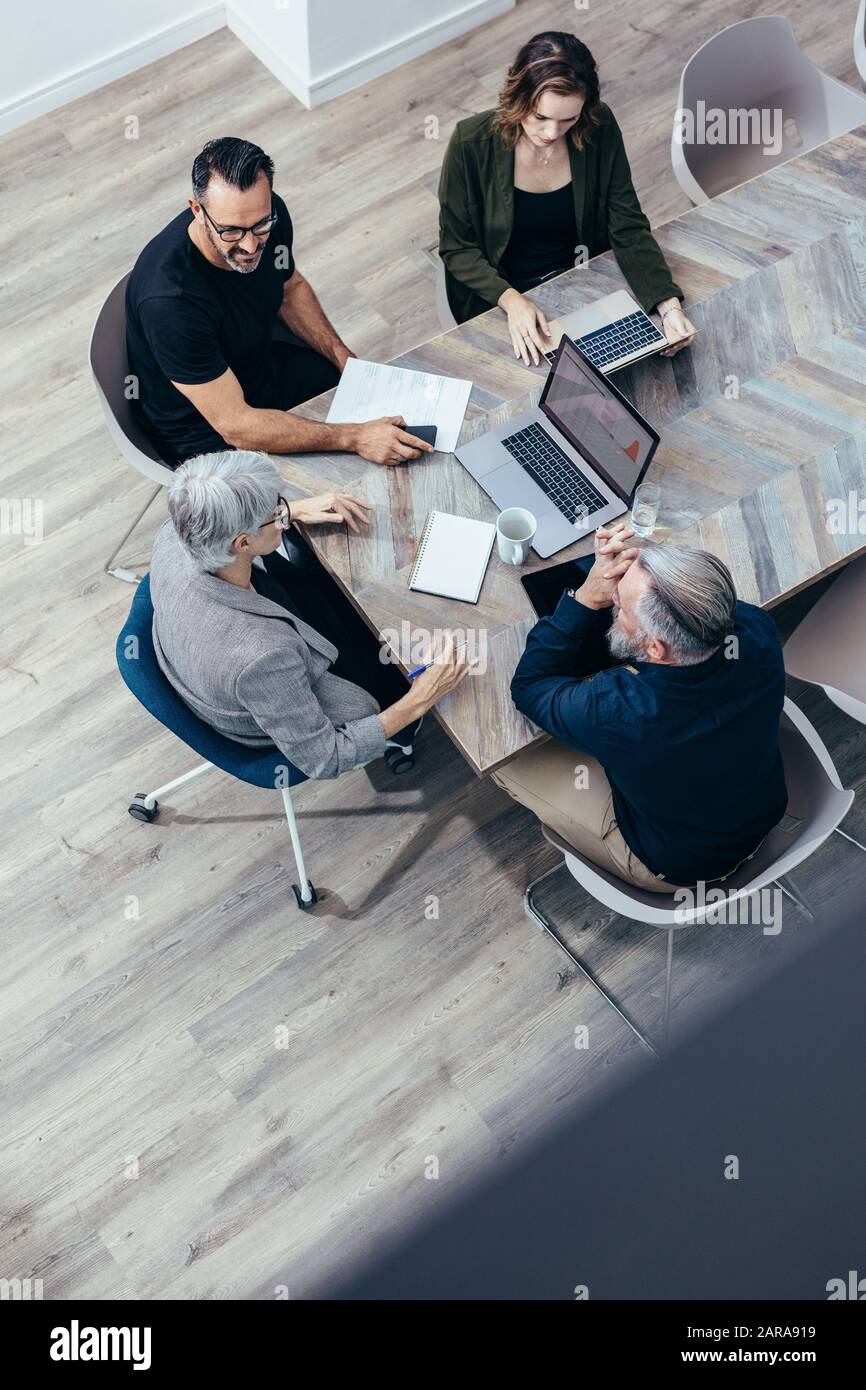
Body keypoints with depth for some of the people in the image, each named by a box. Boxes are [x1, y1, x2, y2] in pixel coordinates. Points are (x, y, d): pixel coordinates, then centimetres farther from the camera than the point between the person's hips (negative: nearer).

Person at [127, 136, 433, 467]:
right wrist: (355, 438, -39)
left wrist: (347, 361, -7)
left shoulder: (269, 214, -17)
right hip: (205, 433, -7)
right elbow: (234, 425, -35)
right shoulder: (169, 300, -38)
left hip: (263, 365, 7)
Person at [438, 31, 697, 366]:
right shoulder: (471, 143, -20)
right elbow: (456, 247, -12)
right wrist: (511, 300, -29)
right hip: (496, 297, -3)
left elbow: (628, 228, -9)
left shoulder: (600, 128, -13)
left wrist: (669, 305, -24)